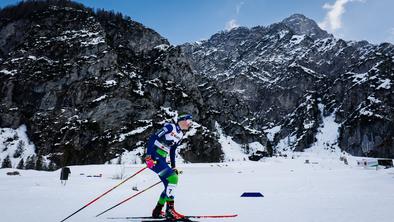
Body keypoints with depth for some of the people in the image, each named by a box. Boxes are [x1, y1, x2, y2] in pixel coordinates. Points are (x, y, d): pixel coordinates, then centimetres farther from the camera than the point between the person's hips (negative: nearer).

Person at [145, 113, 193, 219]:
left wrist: (173, 167, 19)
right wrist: (149, 155, -25)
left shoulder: (180, 135, 14)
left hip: (161, 159, 9)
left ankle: (157, 211, 19)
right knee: (173, 178, -20)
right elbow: (152, 138, -17)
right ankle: (170, 210, -16)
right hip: (153, 157, -9)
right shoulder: (170, 127, -10)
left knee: (170, 185, 7)